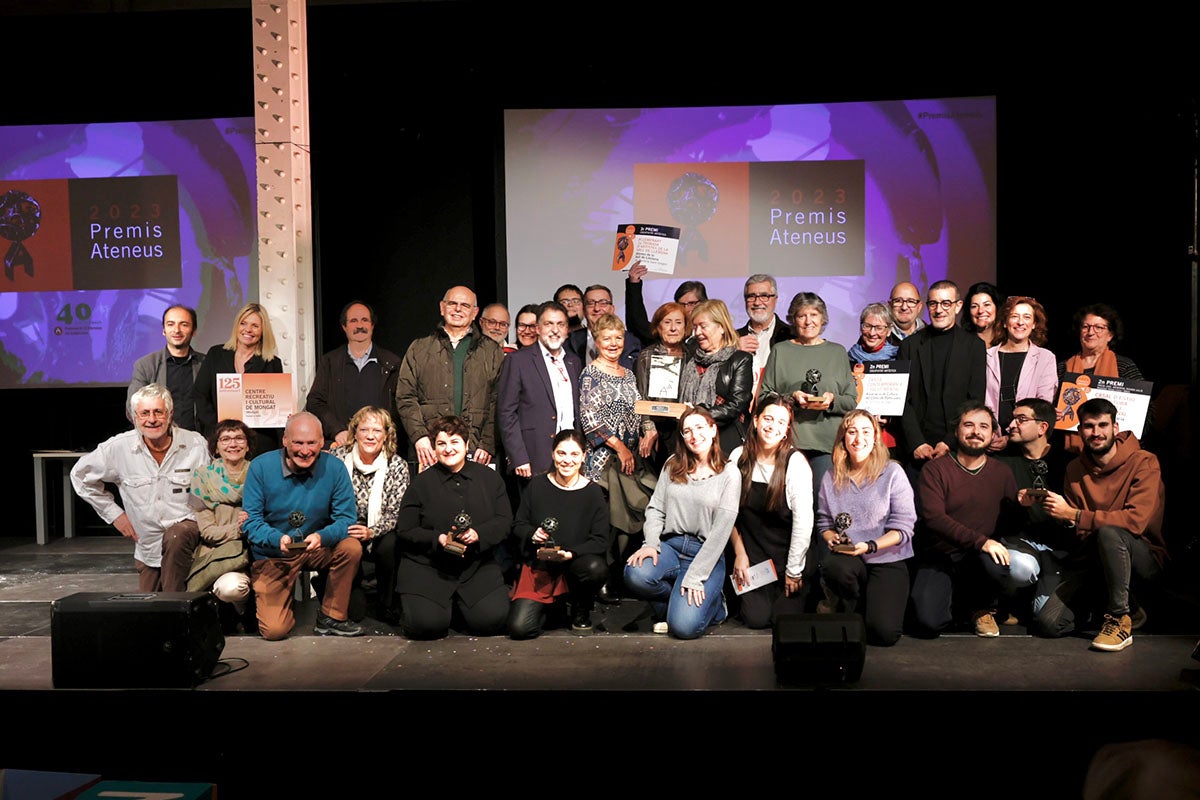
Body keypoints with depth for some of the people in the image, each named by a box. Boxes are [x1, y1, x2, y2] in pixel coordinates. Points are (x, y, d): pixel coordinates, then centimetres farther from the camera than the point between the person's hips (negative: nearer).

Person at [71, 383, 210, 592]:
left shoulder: (195, 444, -6)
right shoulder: (118, 448, -5)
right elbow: (80, 475, 12)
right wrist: (113, 513, 8)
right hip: (148, 548, 3)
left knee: (175, 541, -36)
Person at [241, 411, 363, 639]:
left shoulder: (334, 468, -11)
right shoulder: (260, 467, -12)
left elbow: (346, 518, -12)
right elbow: (251, 521, -12)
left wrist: (322, 537, -33)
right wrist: (277, 539, -33)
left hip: (317, 550, 2)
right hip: (273, 555, -1)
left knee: (352, 548, -29)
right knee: (274, 631, -15)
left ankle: (331, 618, -8)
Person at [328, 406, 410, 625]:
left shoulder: (397, 465, -3)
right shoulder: (336, 458, -2)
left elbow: (395, 514, -6)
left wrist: (371, 531, -25)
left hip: (380, 535, 0)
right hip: (344, 532, 0)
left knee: (389, 546, -30)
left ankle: (389, 605, -4)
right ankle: (353, 599, 5)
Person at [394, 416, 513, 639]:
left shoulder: (489, 478, 8)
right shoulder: (421, 482, 3)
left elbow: (505, 521, 3)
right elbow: (405, 531, 1)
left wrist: (478, 534, -16)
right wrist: (437, 539, -16)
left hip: (478, 566, 2)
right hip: (428, 567, -1)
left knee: (492, 619, -18)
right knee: (425, 624, -22)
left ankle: (459, 605, 16)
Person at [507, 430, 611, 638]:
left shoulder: (593, 493, -3)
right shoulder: (537, 485, 1)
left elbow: (600, 541, -8)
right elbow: (518, 525, 8)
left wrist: (570, 554, -23)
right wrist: (532, 534, -15)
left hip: (575, 566, -1)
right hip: (538, 569, 1)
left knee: (596, 569, -37)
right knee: (519, 629, -19)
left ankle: (581, 609, -1)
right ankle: (548, 606, 19)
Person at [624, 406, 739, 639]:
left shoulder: (729, 475, -2)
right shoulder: (673, 465, 10)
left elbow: (720, 531, -9)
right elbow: (656, 509, 6)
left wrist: (694, 577, -16)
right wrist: (651, 544, -15)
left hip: (707, 553, -3)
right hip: (670, 546, 3)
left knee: (684, 626, -23)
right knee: (636, 574, -31)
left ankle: (712, 603, 13)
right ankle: (674, 602, 3)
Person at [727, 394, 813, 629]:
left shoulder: (795, 462, -15)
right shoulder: (739, 457, -5)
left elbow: (803, 521, -16)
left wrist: (793, 572, -13)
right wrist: (739, 553, -1)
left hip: (788, 554, -2)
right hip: (753, 554, 2)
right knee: (756, 618, -8)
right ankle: (749, 595, 25)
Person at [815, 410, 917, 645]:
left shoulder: (893, 473, -3)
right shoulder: (831, 478, 8)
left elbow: (903, 528, -6)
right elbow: (824, 523, 12)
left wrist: (869, 546, -20)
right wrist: (831, 537, -11)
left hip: (888, 559, -2)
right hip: (846, 558, 2)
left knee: (884, 632, -21)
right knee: (835, 566, -38)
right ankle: (850, 617, -2)